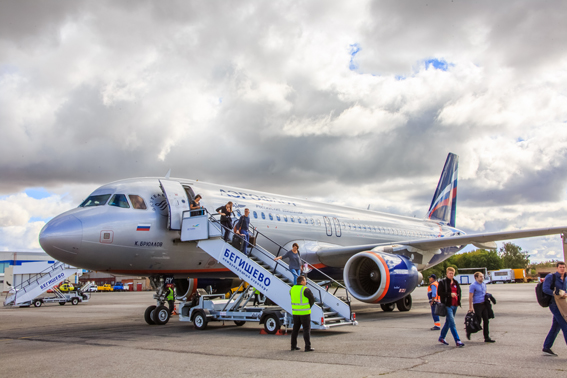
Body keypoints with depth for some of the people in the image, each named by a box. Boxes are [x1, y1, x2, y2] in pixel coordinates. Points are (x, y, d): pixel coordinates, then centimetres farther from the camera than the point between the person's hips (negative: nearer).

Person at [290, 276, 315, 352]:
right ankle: (307, 347, -2)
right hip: (305, 312, -6)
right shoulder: (306, 290, -14)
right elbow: (312, 299, -7)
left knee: (295, 329, 15)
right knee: (307, 329, 0)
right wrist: (309, 307, 9)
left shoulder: (293, 288, 4)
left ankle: (293, 346, 20)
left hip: (295, 312, 6)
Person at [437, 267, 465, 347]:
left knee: (448, 322, 14)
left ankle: (442, 337, 27)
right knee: (452, 323, -11)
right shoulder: (442, 283, -5)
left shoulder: (456, 283, 15)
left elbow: (459, 291, 25)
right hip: (447, 305, -7)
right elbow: (440, 293, -11)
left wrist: (458, 300, 10)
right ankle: (457, 341, -14)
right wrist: (450, 294, -19)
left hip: (455, 305, 7)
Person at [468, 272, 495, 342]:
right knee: (478, 321, -5)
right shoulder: (473, 285, -10)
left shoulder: (484, 284, 13)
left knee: (486, 320, 4)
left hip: (484, 304, 7)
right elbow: (470, 297, -13)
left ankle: (487, 337, 10)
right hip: (477, 305, -7)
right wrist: (470, 307, -17)